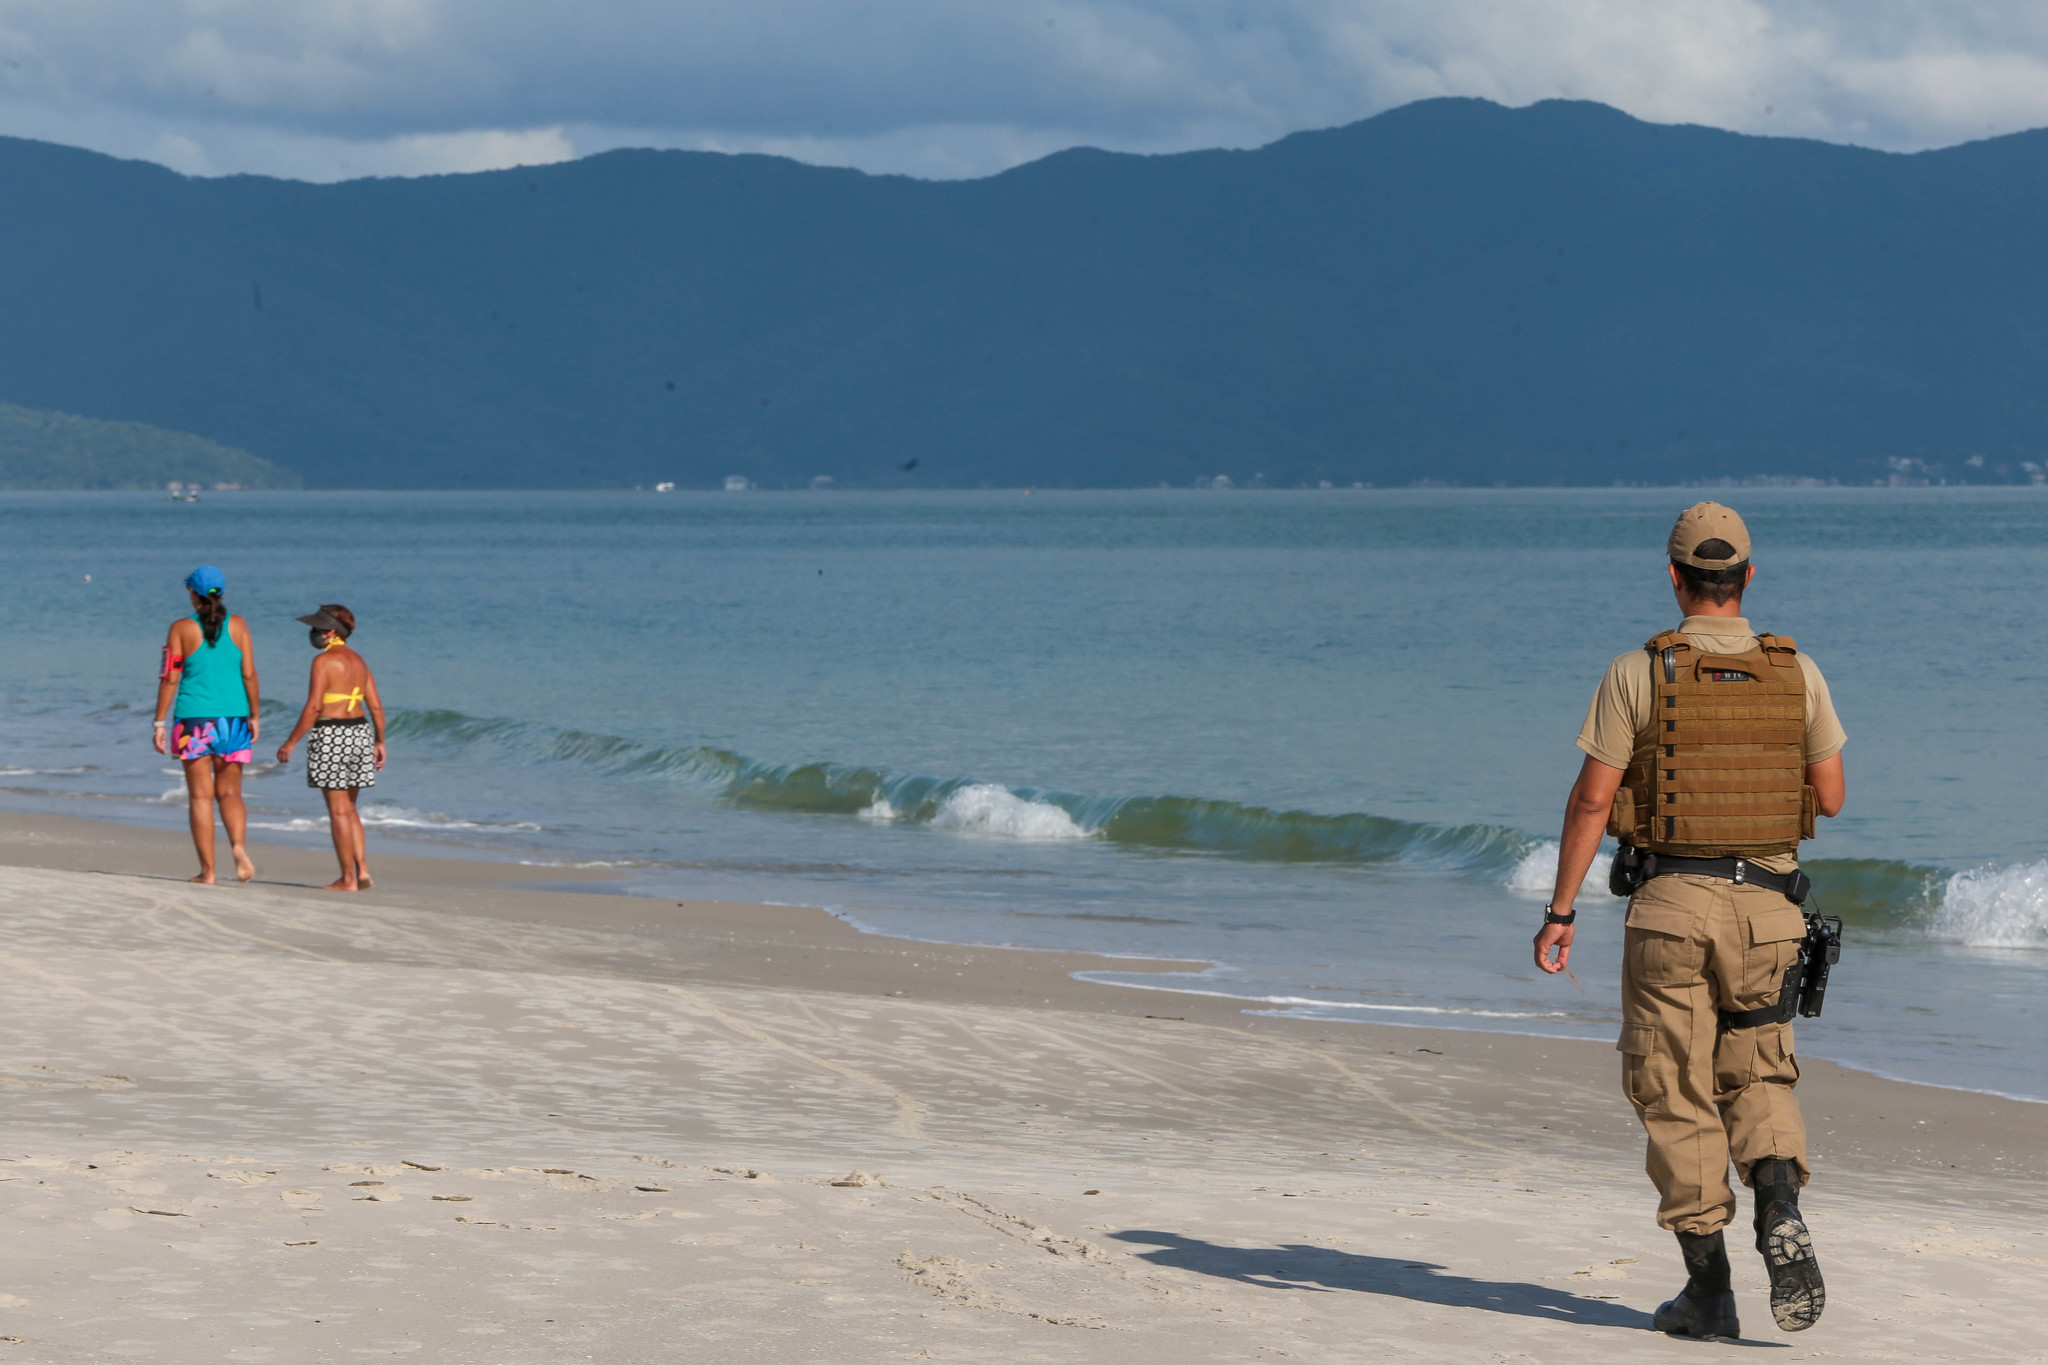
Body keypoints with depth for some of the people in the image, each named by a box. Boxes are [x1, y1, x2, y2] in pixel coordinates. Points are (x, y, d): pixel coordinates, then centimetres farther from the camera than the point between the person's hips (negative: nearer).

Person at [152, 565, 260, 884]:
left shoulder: (182, 629, -4)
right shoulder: (237, 626, 1)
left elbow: (169, 679, -6)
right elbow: (249, 674, -2)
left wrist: (160, 723, -2)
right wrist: (254, 715, 6)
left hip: (194, 716, -2)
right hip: (233, 716, 2)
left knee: (201, 795, 2)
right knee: (229, 792, 10)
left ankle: (207, 869, 0)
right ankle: (238, 844, -17)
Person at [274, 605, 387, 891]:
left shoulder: (324, 660, -12)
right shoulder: (358, 661, 12)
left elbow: (313, 707, -17)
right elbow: (376, 707, 11)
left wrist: (290, 742, -12)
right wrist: (379, 742, 19)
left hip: (331, 736, -8)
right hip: (359, 732, 8)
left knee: (338, 811, -2)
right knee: (349, 809, 17)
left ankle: (348, 879, 0)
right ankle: (362, 870, 8)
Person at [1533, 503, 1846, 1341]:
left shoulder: (1638, 673, -7)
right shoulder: (1797, 674, 0)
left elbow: (1592, 800, -7)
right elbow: (1829, 797, 7)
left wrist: (1560, 912, -1)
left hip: (1669, 903, -2)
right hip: (1765, 904, 2)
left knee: (1676, 1095, 6)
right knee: (1758, 1080, 16)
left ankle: (1709, 1289, 4)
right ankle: (1780, 1212, -13)